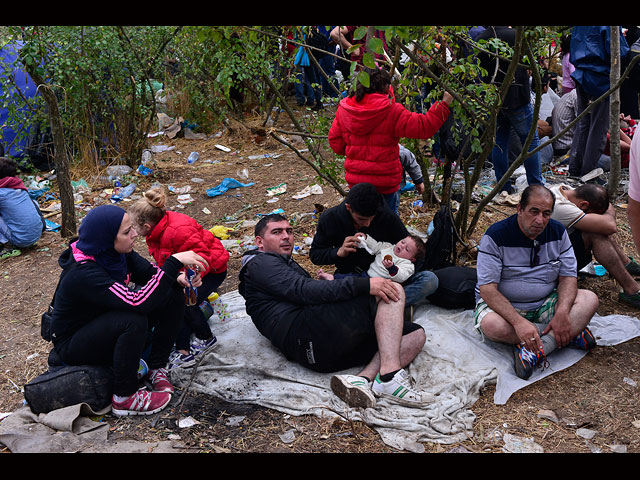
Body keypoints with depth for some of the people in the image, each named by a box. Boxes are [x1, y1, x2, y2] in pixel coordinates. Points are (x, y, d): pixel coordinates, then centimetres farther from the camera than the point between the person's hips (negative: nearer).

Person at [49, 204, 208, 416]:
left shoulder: (115, 252, -10)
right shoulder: (84, 273, -34)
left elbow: (149, 272, 0)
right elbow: (138, 302, -43)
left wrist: (178, 278, -22)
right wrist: (175, 262, -42)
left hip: (105, 323, 8)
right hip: (72, 345, -8)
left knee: (172, 296, -6)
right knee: (133, 321, -37)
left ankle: (156, 368, 1)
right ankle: (124, 398, -18)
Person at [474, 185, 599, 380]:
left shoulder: (557, 232, -2)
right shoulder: (495, 236, -17)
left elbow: (568, 276, -1)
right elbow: (487, 289, -22)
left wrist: (562, 312, -23)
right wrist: (519, 322, -37)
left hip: (544, 304, 4)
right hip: (503, 305, -4)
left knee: (589, 299, -19)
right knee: (491, 325, -38)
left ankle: (535, 350, -33)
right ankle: (571, 333, -21)